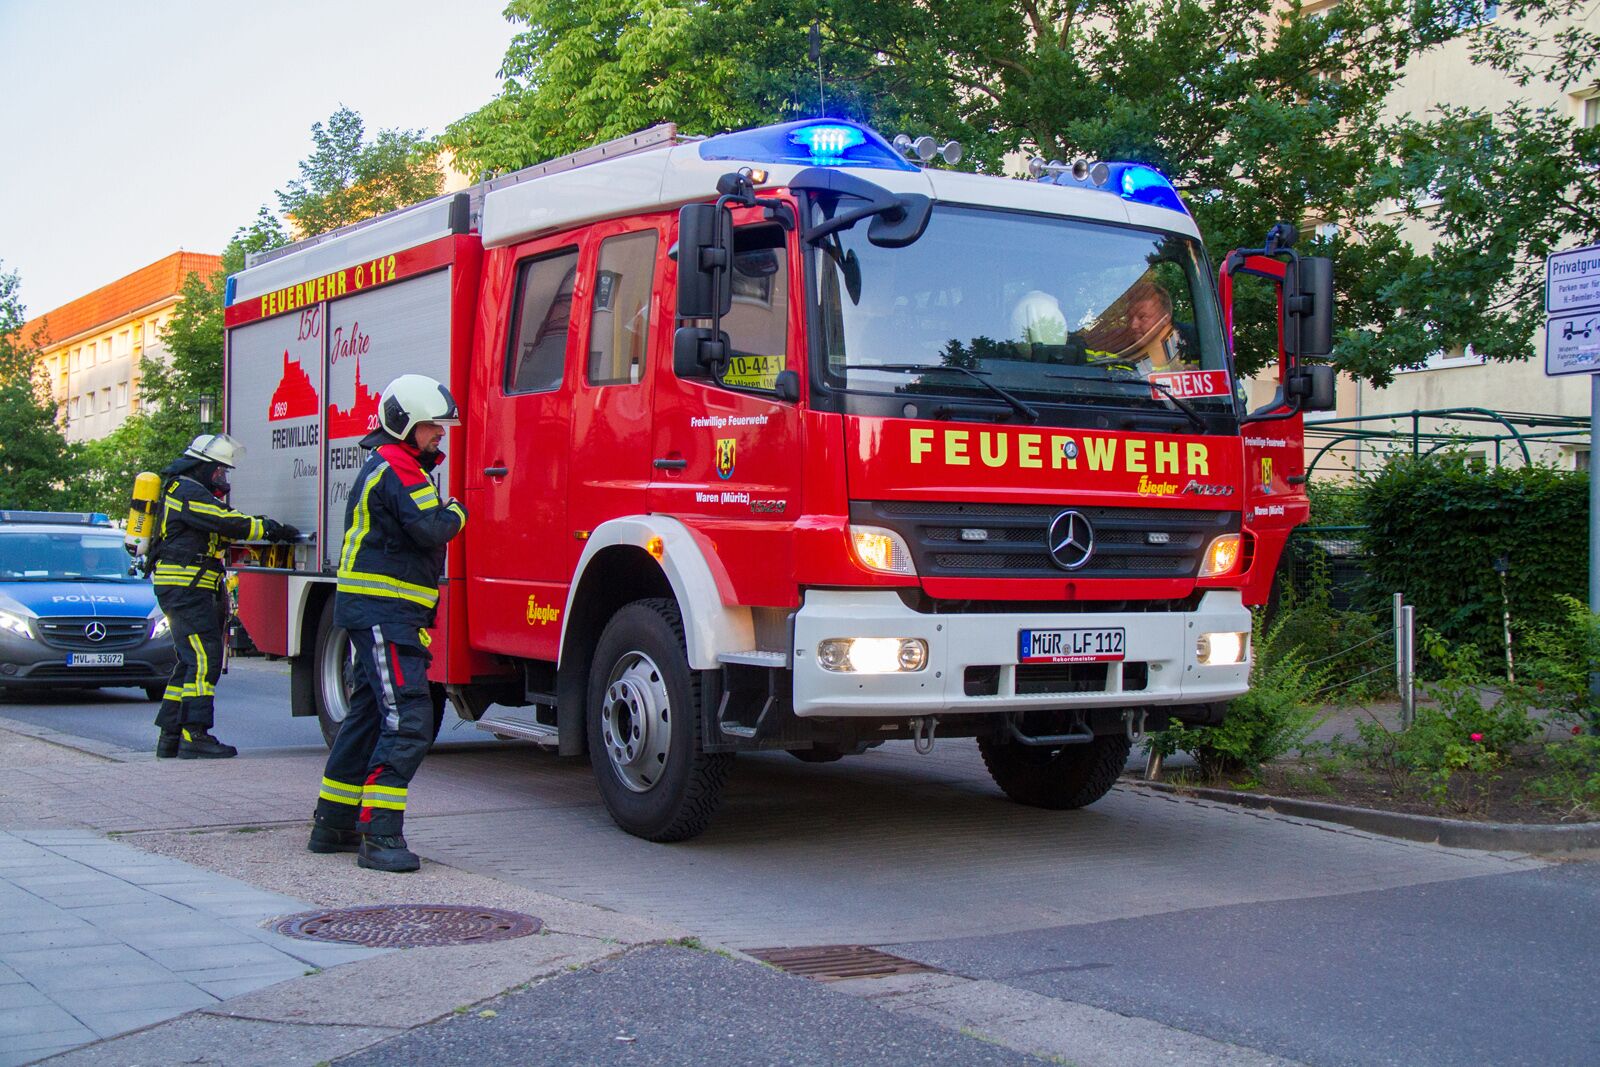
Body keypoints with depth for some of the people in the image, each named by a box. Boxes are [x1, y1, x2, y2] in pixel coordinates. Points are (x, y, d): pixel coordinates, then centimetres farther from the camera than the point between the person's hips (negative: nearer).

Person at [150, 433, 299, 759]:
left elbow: (219, 531, 22)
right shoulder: (189, 492, -10)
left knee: (190, 661, 12)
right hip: (185, 587, -11)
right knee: (204, 658, -14)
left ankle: (170, 737, 14)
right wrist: (269, 528, -14)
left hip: (188, 590, 11)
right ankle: (194, 737, -17)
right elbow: (226, 524, -19)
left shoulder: (185, 490, 23)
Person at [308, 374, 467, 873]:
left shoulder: (389, 465, 21)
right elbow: (431, 529, -21)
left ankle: (333, 825, 23)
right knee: (407, 722, -15)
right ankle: (380, 836, -16)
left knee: (369, 716, 16)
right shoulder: (399, 468, -13)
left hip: (379, 612, 11)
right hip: (385, 612, -11)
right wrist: (457, 512, -3)